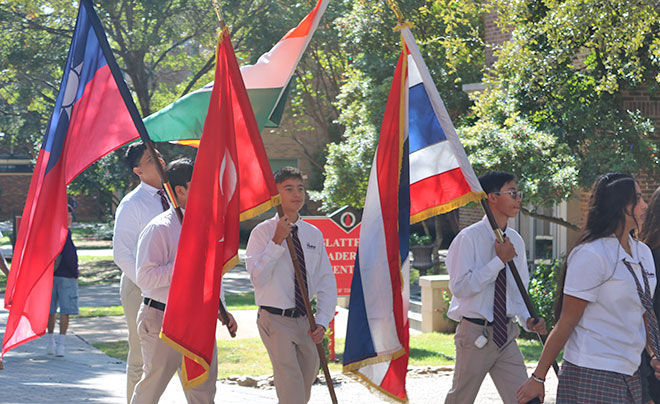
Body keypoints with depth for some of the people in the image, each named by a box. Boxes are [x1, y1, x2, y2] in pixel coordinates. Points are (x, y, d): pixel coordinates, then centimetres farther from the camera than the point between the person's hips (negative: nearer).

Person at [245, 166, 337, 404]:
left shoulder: (314, 234, 7)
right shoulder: (263, 232, -6)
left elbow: (326, 281, 9)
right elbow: (258, 278, -16)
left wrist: (322, 321, -3)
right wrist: (277, 242, -21)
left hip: (304, 321, 5)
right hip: (276, 320, -5)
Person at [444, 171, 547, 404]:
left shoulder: (515, 241, 8)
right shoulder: (469, 238, -11)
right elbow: (460, 287, -20)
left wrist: (527, 319, -1)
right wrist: (499, 260, -19)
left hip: (506, 334, 5)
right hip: (475, 334, -5)